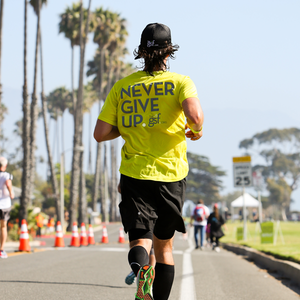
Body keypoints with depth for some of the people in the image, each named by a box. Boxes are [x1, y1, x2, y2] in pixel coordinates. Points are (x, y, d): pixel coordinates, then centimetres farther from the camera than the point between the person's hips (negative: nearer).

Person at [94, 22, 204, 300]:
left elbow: (100, 134, 2)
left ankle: (140, 267, -40)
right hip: (171, 174, 0)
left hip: (134, 175, 1)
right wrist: (196, 129, 0)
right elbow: (194, 114, -22)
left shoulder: (122, 87, 6)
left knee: (140, 240, -6)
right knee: (164, 246, 15)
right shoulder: (180, 82, -2)